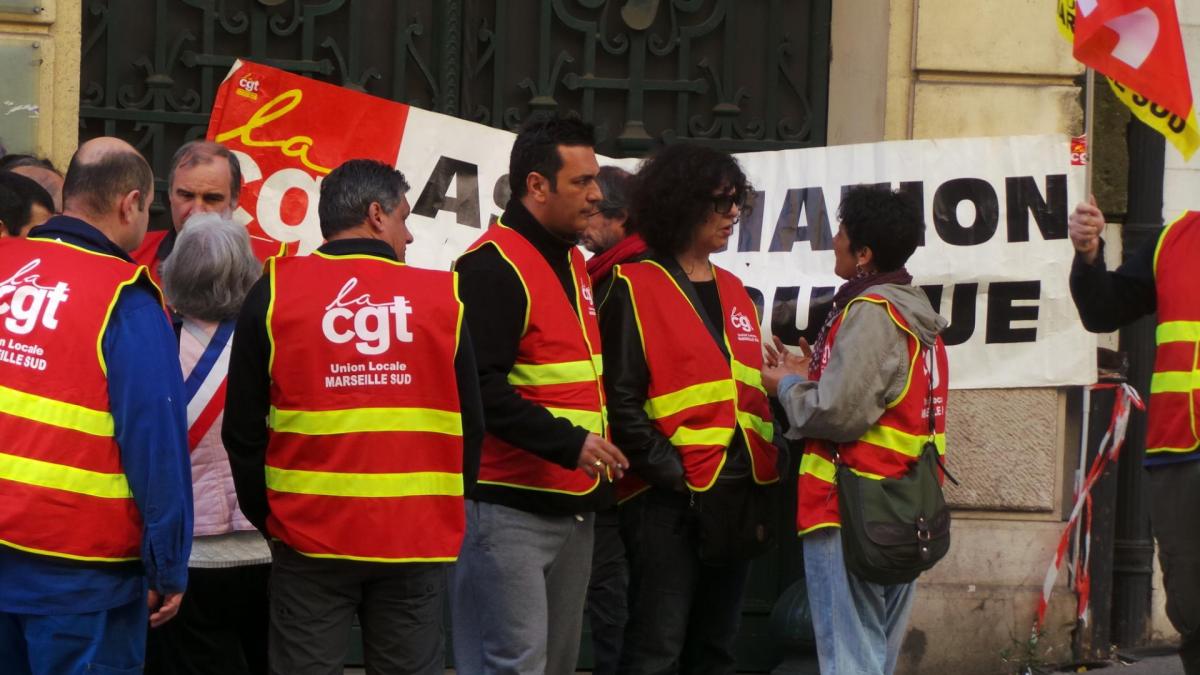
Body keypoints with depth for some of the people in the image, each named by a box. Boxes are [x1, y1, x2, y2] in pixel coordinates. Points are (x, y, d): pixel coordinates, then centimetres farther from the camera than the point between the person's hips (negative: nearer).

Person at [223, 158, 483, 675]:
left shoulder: (274, 292, 0)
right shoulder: (443, 298, 1)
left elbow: (243, 429, 2)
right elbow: (470, 426, 7)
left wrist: (266, 517, 15)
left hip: (309, 536, 0)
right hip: (416, 541, 1)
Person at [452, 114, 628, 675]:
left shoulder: (573, 262, 17)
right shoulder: (494, 266, -13)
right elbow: (481, 386, -22)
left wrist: (602, 467, 19)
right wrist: (566, 442, -25)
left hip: (573, 507, 9)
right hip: (509, 508, -9)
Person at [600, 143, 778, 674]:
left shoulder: (733, 291, 16)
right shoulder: (635, 289, -7)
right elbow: (621, 400, -13)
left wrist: (764, 480, 9)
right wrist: (671, 472, -17)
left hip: (736, 497, 7)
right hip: (670, 501, -7)